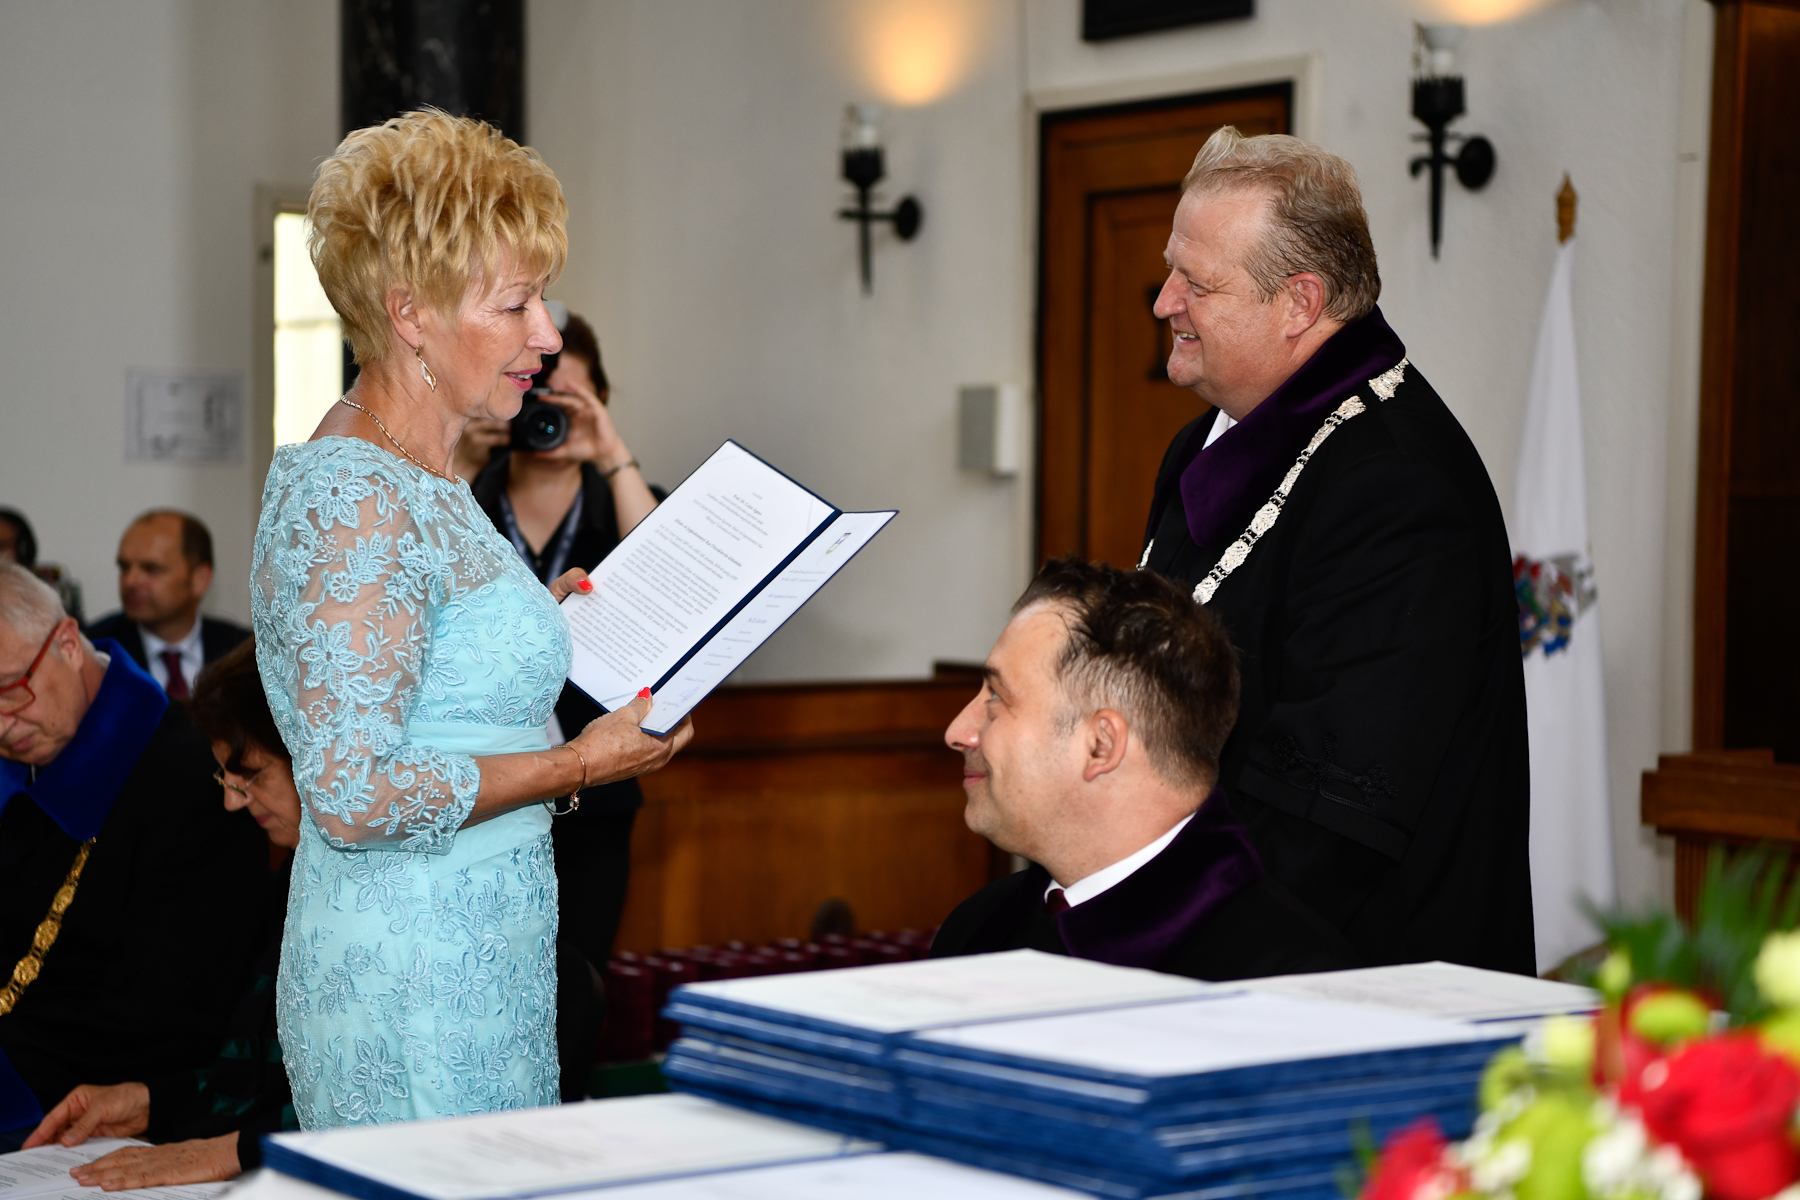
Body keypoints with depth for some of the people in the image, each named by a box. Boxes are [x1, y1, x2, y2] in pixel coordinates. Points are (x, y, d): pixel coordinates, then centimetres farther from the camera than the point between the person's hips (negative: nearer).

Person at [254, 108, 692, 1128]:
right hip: (414, 993, -10)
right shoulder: (355, 504, -20)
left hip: (480, 958, 10)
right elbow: (354, 796, -24)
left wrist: (537, 620, 14)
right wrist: (577, 765, -17)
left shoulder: (419, 480, 11)